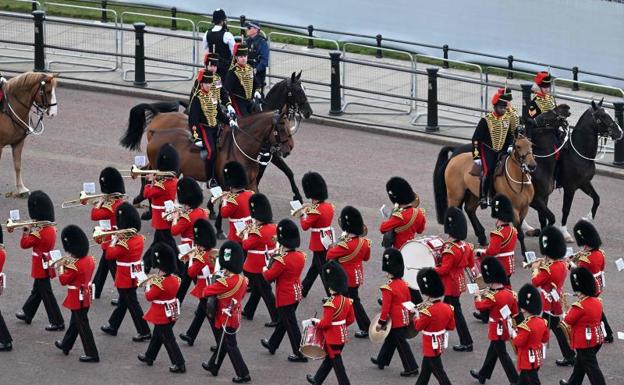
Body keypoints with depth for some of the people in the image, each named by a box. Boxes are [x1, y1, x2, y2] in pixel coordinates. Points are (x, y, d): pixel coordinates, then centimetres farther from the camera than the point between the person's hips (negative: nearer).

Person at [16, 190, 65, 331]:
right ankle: (27, 314, 40)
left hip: (41, 267, -9)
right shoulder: (51, 227, 2)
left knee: (46, 294, -3)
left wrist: (26, 231, -6)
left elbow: (24, 244, -18)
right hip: (46, 264, 9)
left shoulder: (39, 232, -25)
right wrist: (32, 230, 2)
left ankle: (57, 323, -1)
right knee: (37, 291, 23)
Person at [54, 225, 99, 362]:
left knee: (82, 325, 0)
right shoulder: (90, 260, -2)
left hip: (77, 299, -9)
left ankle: (92, 354, 5)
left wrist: (62, 267, -5)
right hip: (86, 296, 9)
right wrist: (68, 266, 2)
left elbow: (63, 281, -17)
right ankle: (66, 345, 42)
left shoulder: (75, 266, -27)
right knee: (75, 322, 24)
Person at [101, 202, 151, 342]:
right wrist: (119, 239, 1)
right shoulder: (139, 238, -1)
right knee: (123, 301, 21)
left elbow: (109, 255, -21)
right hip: (134, 276, 9)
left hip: (125, 278, -9)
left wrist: (113, 240, -11)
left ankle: (144, 331, 1)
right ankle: (113, 326, 35)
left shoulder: (124, 244, -26)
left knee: (132, 304, -1)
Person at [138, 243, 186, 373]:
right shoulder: (175, 279, -3)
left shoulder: (160, 283, -28)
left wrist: (149, 285, -1)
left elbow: (149, 297, -17)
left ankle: (179, 364, 2)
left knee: (168, 339, 0)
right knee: (157, 335, 25)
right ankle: (149, 356, 42)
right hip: (172, 312, 9)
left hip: (162, 315, -9)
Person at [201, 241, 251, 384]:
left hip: (226, 319, -8)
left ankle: (243, 375, 5)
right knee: (222, 342, 23)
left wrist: (213, 285, 1)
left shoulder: (226, 282, -28)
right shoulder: (242, 279, -3)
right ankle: (213, 366, 40)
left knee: (230, 346, 2)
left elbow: (206, 292, -20)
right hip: (235, 317, 8)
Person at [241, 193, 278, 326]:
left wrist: (246, 233, -3)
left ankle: (276, 319, -1)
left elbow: (246, 245, -17)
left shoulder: (258, 233, -26)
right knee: (256, 289, 23)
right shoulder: (273, 227, 0)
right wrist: (252, 231, 3)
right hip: (268, 264, 9)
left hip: (258, 268, -9)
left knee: (265, 292, -3)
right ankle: (248, 312, 38)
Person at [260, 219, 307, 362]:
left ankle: (300, 354, 6)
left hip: (285, 297, -8)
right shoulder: (301, 256, -3)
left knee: (291, 324, 1)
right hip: (296, 294, 8)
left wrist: (265, 269, 4)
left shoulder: (282, 260, -25)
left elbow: (269, 276, -17)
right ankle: (272, 345, 41)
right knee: (283, 320, 23)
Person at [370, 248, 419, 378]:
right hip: (404, 319, 8)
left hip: (395, 321, -8)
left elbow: (386, 307, -19)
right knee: (390, 340, 23)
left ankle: (411, 368, 0)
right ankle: (382, 361, 39)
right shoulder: (404, 284, 3)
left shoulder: (388, 288, -21)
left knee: (402, 344, -2)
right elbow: (409, 302, 12)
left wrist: (381, 322, -10)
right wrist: (408, 315, 24)